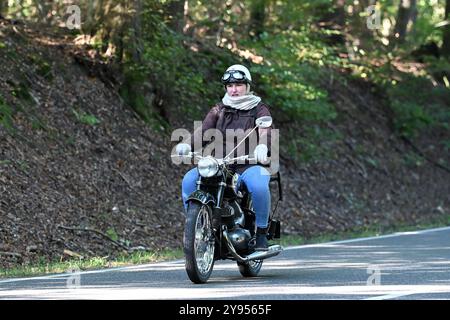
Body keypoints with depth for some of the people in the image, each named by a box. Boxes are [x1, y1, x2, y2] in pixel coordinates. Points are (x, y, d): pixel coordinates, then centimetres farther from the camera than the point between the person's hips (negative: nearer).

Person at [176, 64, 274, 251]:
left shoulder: (259, 109, 6)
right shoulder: (219, 110, 16)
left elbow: (266, 131, -15)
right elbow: (203, 132, 0)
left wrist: (263, 147, -40)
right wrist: (187, 145, -24)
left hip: (250, 165, -3)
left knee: (259, 187, -37)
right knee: (189, 180, -22)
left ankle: (261, 233, -18)